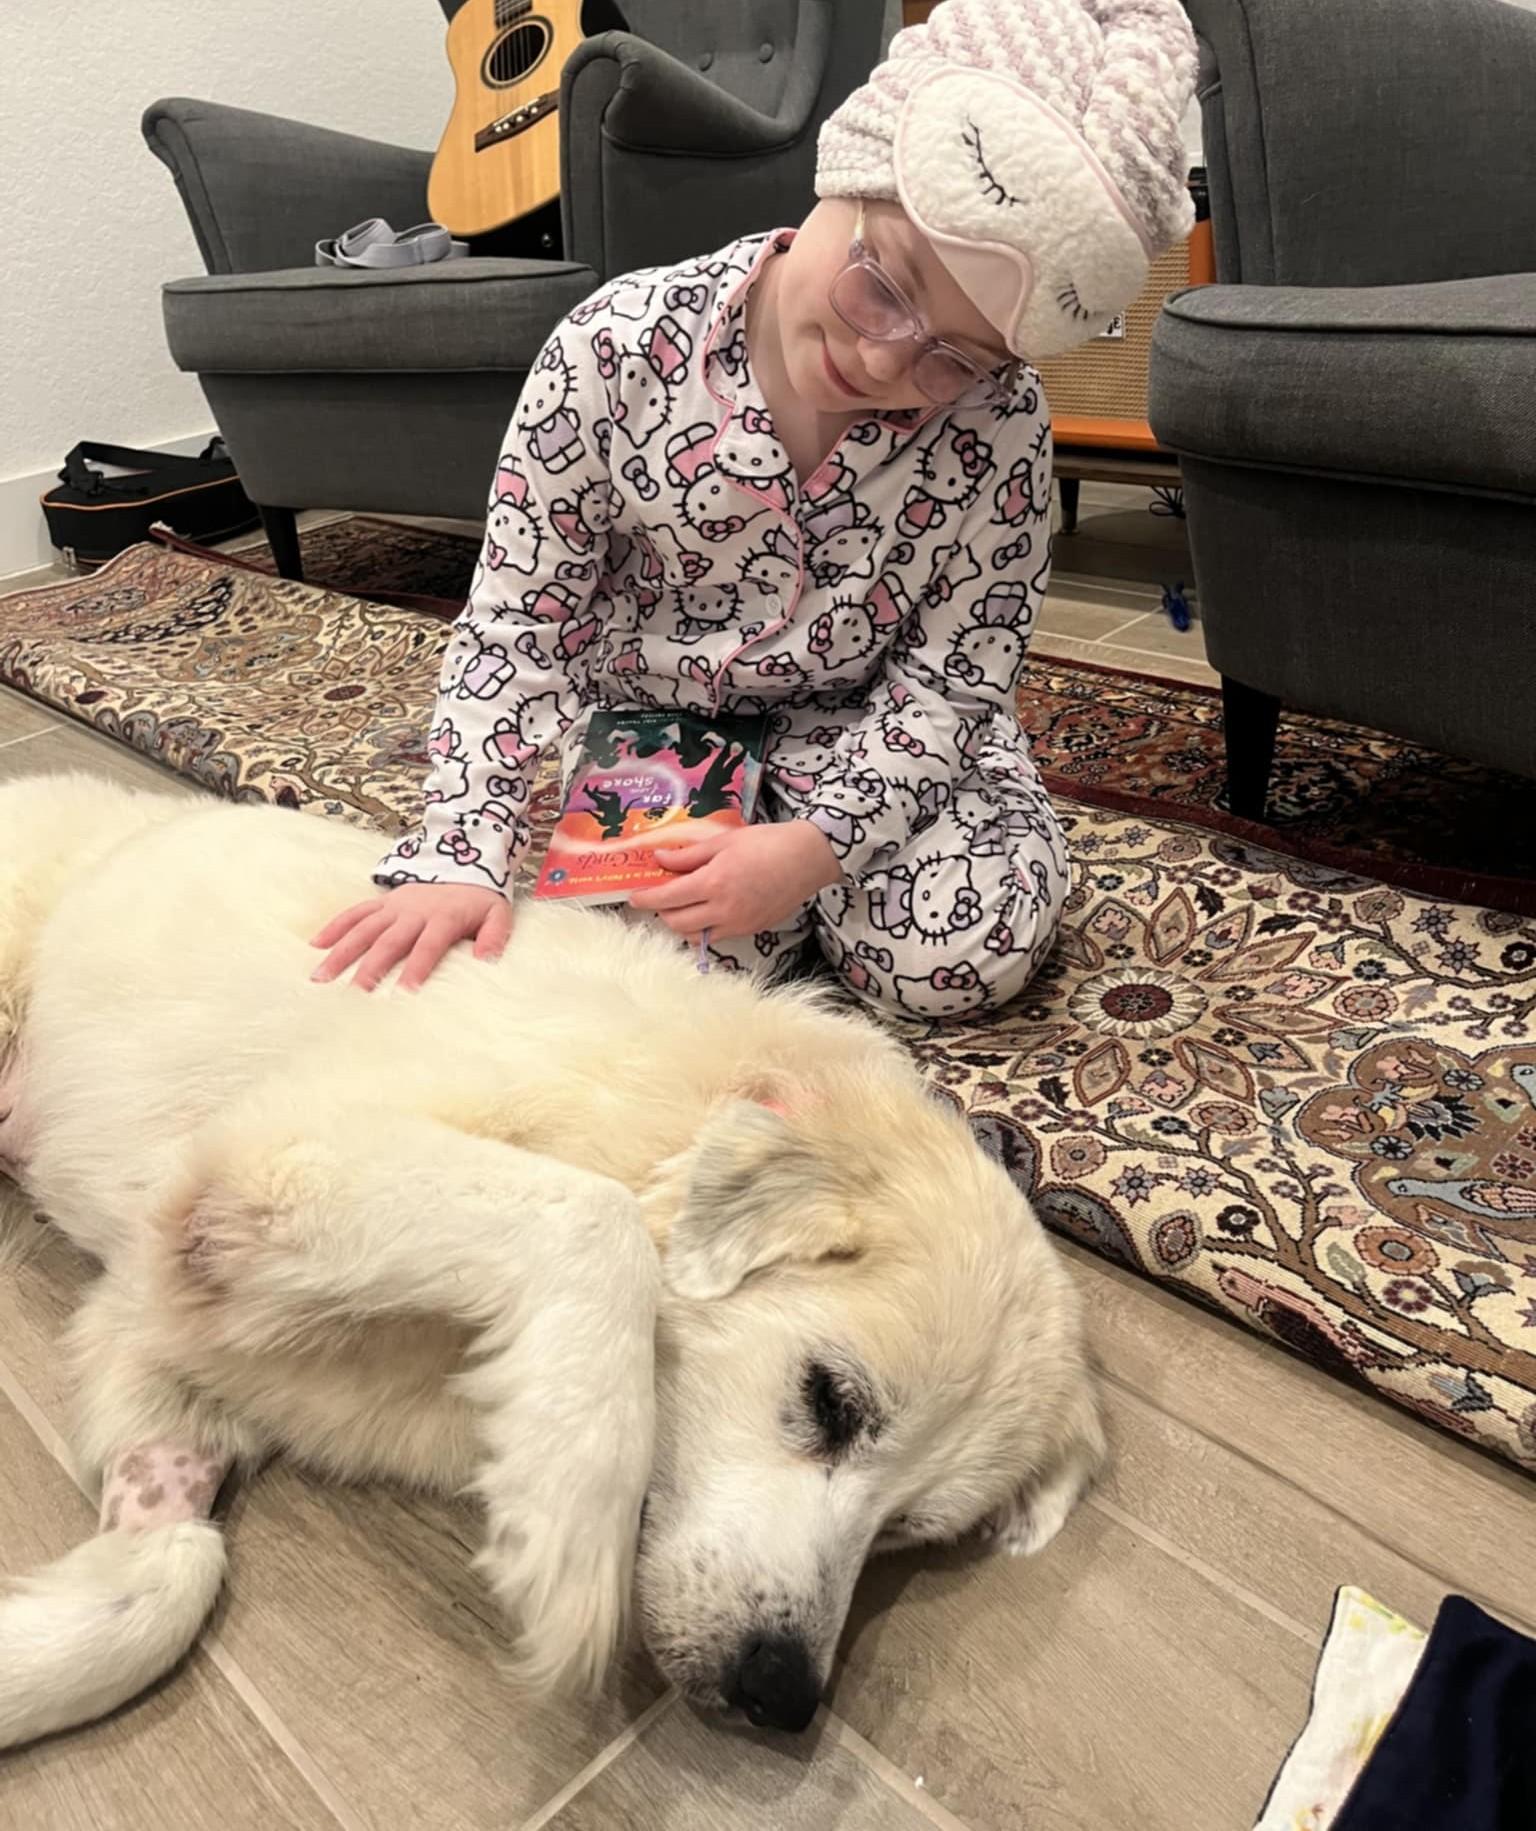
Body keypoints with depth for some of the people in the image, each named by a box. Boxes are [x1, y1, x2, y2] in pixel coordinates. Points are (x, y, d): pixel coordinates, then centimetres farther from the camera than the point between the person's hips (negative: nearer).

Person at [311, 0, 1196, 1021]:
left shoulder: (999, 425, -21)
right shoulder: (617, 350, -21)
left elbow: (953, 678, -14)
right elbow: (516, 628, -15)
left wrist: (814, 846, -28)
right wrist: (460, 858, -22)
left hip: (882, 732, 1)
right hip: (656, 721, 0)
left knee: (962, 955, -19)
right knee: (685, 949, -23)